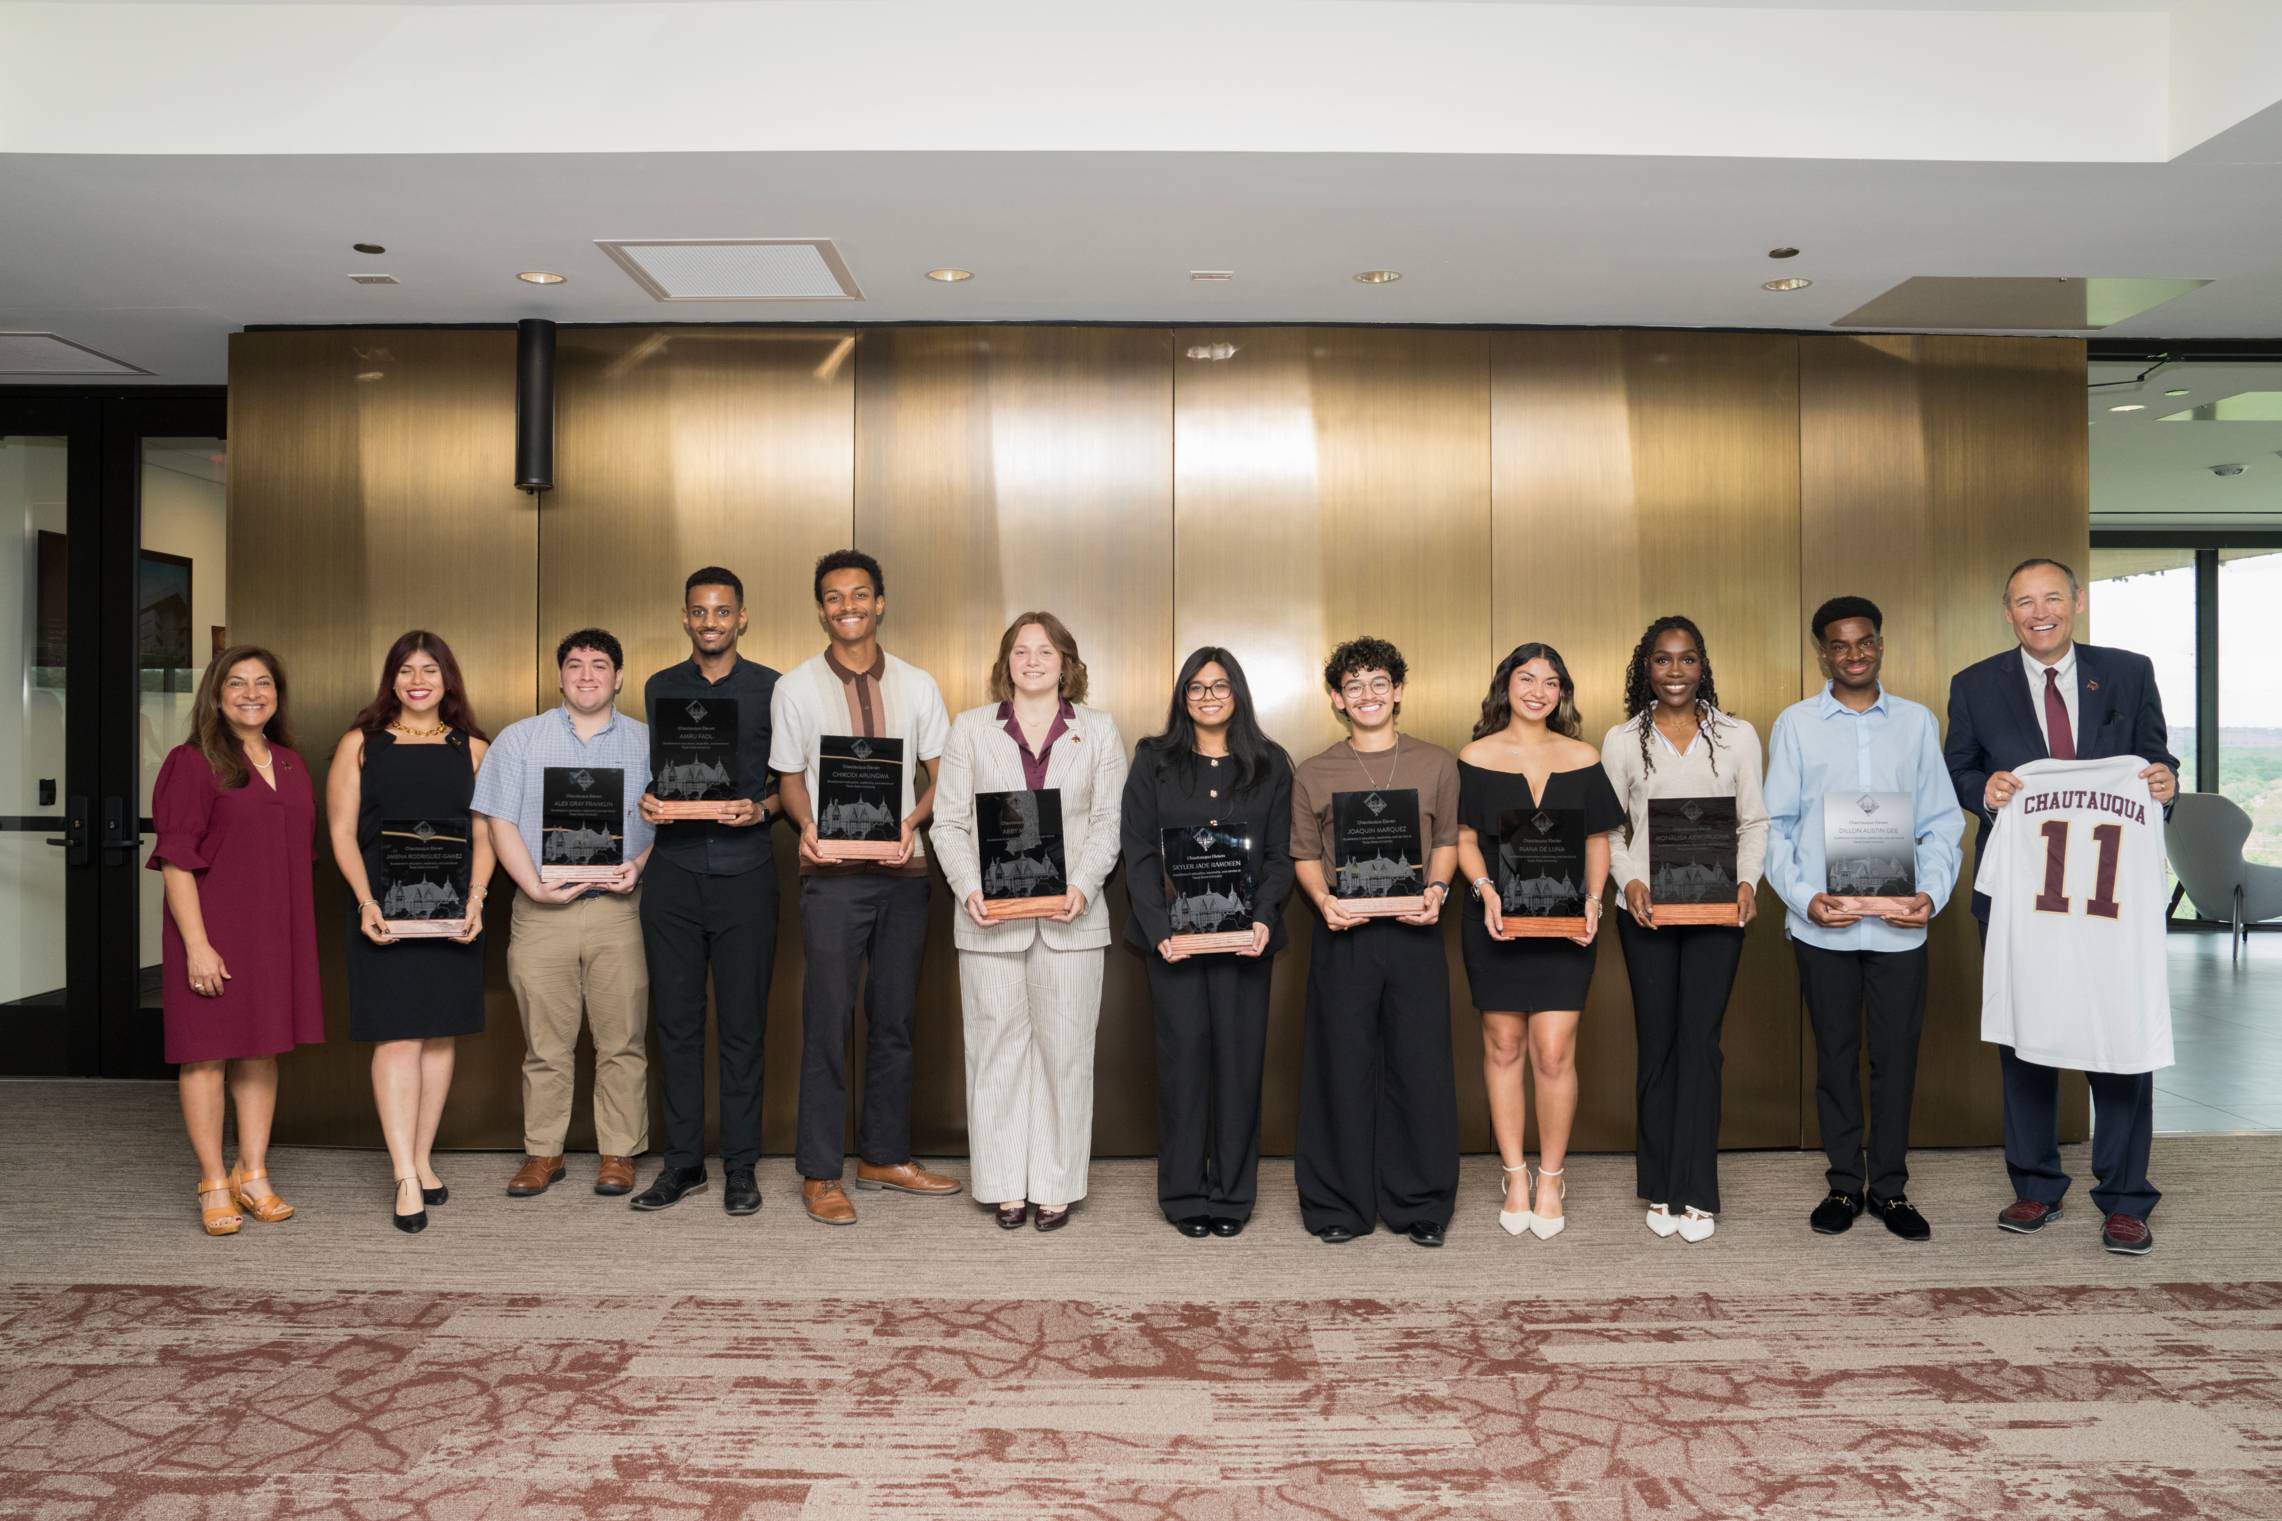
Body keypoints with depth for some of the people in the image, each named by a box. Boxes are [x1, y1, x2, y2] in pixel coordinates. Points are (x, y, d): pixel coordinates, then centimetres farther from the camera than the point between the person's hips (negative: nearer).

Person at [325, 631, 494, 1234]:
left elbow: (485, 834, 7)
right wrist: (366, 902, -11)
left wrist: (476, 898, -7)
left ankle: (422, 1161, 19)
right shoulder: (360, 744, 6)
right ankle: (406, 1180, -6)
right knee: (396, 1036, -7)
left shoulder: (473, 749, 10)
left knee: (439, 1034, 7)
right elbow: (341, 831, 2)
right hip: (383, 911, -2)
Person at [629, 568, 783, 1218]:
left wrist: (760, 809, -13)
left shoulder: (771, 689, 3)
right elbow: (655, 774, 19)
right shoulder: (660, 689, 13)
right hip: (673, 873, 3)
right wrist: (648, 801, -2)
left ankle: (740, 1166, 12)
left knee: (742, 1026, 1)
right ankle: (682, 1160, 16)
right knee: (677, 1022, 5)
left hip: (744, 872, -2)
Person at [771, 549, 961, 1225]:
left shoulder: (917, 686, 7)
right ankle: (820, 1173, 8)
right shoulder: (795, 688, 3)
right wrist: (807, 826, -14)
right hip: (832, 872, -3)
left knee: (894, 1021, 11)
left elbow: (943, 775, 9)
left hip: (903, 871, 3)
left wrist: (912, 822, -10)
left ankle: (885, 1156, 23)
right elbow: (790, 779, 7)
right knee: (828, 1023, -2)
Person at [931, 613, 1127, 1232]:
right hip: (991, 917, 0)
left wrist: (1082, 888, -11)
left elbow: (1109, 823, 4)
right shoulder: (970, 728, 9)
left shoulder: (1099, 730, 9)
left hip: (1069, 918, 0)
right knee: (997, 1049, 4)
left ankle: (1056, 1185, 13)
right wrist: (969, 890, -10)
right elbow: (949, 822, 5)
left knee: (1064, 1050, 2)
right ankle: (1005, 1185, 14)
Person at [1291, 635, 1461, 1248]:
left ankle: (1420, 1204, 15)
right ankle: (1338, 1204, 14)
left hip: (1414, 934, 0)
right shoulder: (1314, 774, 8)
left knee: (1420, 1065, 2)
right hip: (1344, 936, 0)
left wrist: (1436, 889, -7)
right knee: (1342, 1066, 3)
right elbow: (1305, 854, 9)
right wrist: (1324, 899, -9)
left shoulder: (1436, 764, 9)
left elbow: (1447, 839, 11)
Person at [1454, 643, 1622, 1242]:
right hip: (1496, 922, 0)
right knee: (1503, 1047, 5)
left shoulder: (1583, 759, 7)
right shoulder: (1475, 758, 3)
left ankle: (1551, 1178, 13)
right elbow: (1464, 839, 2)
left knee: (1554, 1053, -4)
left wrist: (1593, 900, -6)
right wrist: (1486, 891, -14)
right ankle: (1515, 1176, 18)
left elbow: (1598, 840, 10)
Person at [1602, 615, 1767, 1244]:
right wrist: (1629, 880, -11)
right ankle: (1659, 1190, 15)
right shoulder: (1622, 741, 6)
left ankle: (1694, 1194, 3)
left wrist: (1747, 880, -10)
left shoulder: (1737, 737, 6)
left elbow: (1755, 821, 6)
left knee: (1700, 1042, -4)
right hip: (1646, 909, 1)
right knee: (1656, 1043, 6)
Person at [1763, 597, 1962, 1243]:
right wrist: (1803, 897, -10)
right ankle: (1844, 1183, 20)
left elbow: (1942, 821, 7)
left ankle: (1890, 1186, 20)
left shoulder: (1918, 722, 8)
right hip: (1823, 921, -1)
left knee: (1897, 1054, 6)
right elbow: (1776, 825, 3)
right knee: (1835, 1054, 8)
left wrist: (1932, 893, -8)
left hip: (1899, 922, 1)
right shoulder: (1795, 724, 4)